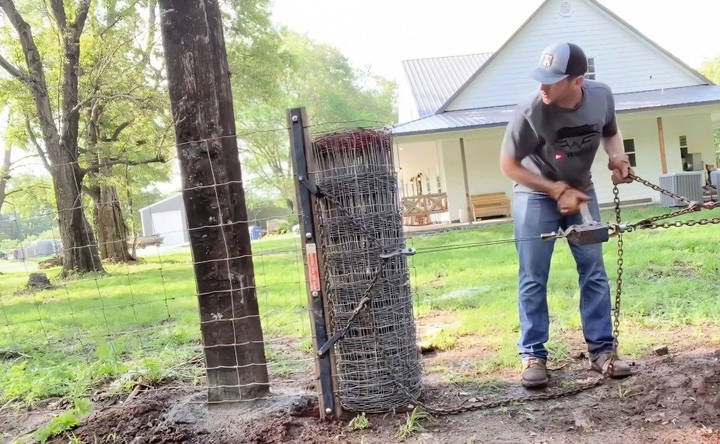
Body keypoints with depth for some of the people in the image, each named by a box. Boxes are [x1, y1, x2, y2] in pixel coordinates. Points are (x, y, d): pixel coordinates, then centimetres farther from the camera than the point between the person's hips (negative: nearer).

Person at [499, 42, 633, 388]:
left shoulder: (601, 96, -17)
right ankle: (533, 356, 10)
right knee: (533, 279, -2)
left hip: (580, 191, 4)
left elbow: (610, 133, 6)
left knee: (594, 272, 5)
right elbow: (509, 165, -18)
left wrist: (617, 156, -17)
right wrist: (556, 190, -21)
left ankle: (601, 350, 16)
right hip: (536, 196, -4)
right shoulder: (530, 114, -30)